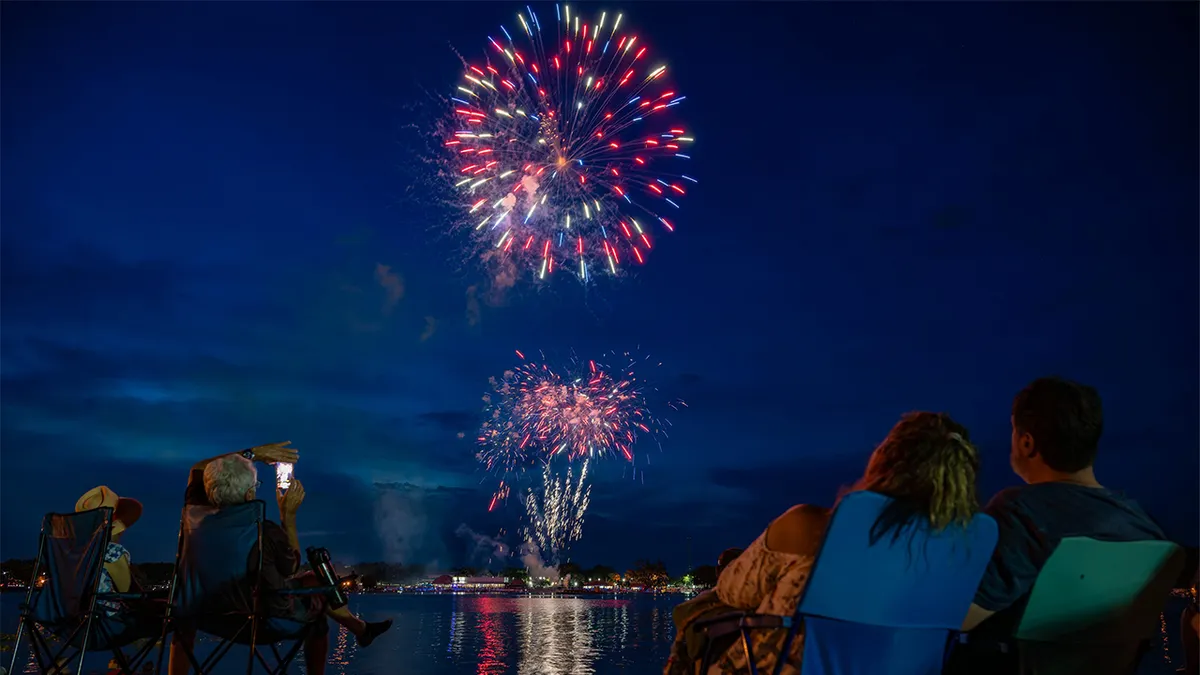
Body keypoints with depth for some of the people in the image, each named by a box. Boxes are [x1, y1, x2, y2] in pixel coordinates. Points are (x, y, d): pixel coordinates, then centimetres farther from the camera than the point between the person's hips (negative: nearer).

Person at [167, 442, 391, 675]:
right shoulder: (266, 533, -30)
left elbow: (200, 468, 2)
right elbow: (291, 569, -7)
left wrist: (253, 453, 1)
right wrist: (289, 516, -6)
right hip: (268, 617, -3)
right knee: (319, 582, 23)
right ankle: (360, 628, 42)